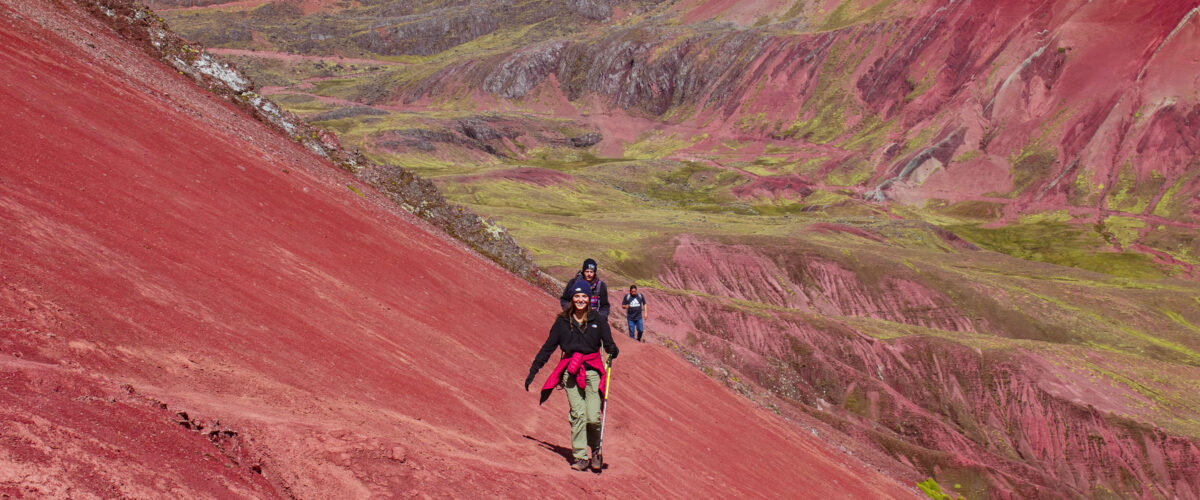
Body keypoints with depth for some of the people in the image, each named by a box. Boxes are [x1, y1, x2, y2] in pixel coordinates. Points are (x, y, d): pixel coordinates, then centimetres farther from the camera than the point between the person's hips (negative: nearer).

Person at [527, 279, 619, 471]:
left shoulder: (597, 319, 8)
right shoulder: (562, 322, 8)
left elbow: (608, 340, 3)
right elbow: (548, 347, 13)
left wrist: (612, 349, -22)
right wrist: (533, 371, 12)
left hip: (592, 370, 0)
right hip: (570, 371, 0)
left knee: (593, 417, -9)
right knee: (577, 414, -10)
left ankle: (596, 451, 15)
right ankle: (580, 457, -4)